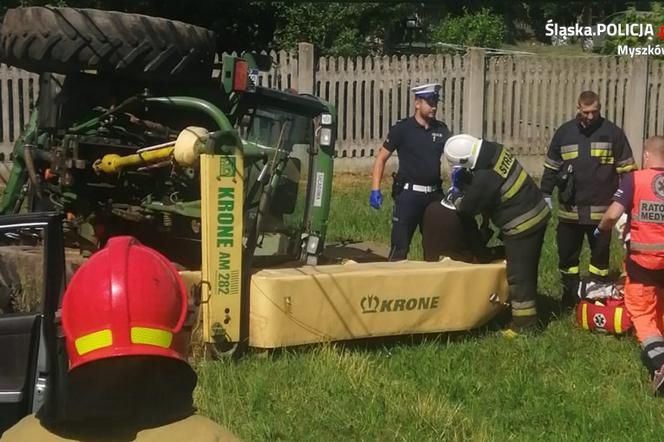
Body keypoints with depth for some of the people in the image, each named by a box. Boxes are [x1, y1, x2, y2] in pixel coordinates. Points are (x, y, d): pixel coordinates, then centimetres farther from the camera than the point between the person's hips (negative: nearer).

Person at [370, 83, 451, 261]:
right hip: (409, 194, -5)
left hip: (434, 194, 5)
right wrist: (375, 189, -11)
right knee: (400, 246, -4)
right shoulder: (402, 129, -5)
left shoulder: (441, 130, 7)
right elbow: (381, 158, -2)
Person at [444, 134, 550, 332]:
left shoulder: (485, 178, -28)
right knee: (526, 270, 19)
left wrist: (455, 197, 8)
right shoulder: (493, 149, -3)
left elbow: (468, 208, -11)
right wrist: (461, 181, 6)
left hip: (522, 227, -10)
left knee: (519, 275, -1)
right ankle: (527, 317, 31)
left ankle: (524, 323, 7)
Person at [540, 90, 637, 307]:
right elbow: (551, 166, 13)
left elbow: (626, 169, 3)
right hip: (569, 209, 2)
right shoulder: (564, 132, 5)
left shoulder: (613, 133, -1)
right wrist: (545, 194, 9)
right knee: (567, 255, 9)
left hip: (601, 210, -2)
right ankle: (570, 298, 23)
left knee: (600, 255, 7)